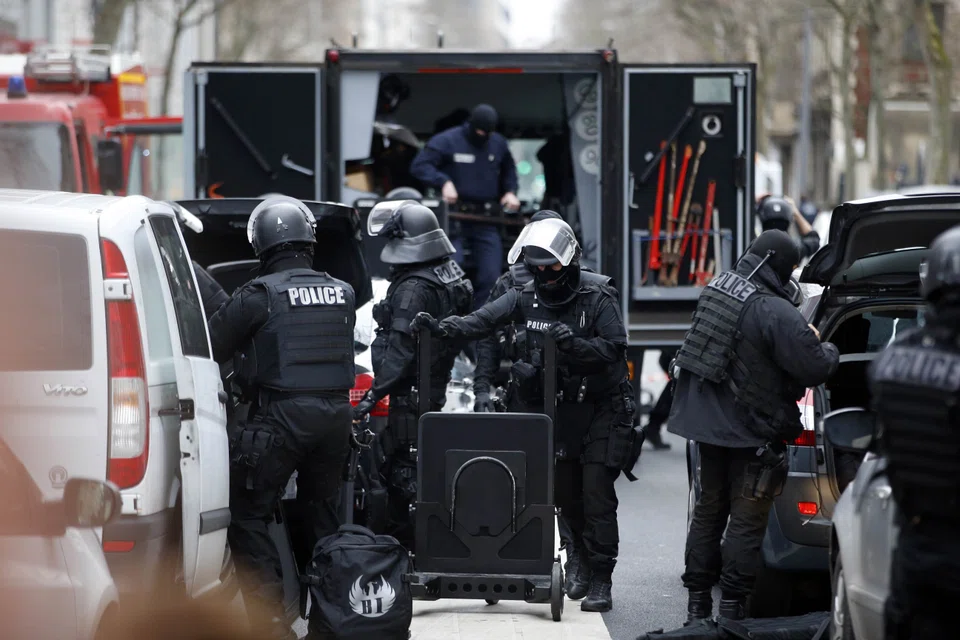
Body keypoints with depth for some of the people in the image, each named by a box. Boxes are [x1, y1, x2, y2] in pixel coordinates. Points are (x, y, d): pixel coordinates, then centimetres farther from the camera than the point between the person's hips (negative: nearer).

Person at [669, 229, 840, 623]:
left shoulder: (714, 292, 5)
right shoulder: (775, 313, -22)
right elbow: (815, 368, -22)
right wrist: (829, 350, 2)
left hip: (707, 421, 8)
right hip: (750, 431, -8)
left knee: (709, 509, 17)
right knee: (746, 520, 0)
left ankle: (697, 604, 22)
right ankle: (731, 608, 0)